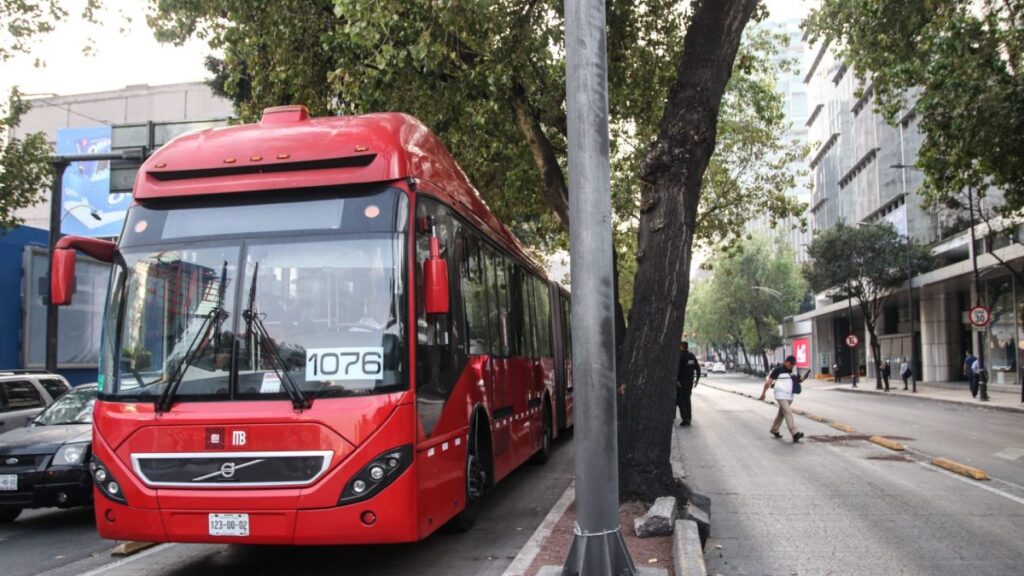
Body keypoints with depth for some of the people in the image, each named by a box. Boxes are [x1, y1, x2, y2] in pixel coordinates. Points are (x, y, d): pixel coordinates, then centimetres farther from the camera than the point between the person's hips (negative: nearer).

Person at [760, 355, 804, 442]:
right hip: (781, 396, -8)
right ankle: (795, 434, -23)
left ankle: (774, 430, 31)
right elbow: (768, 381, -7)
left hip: (789, 396, 8)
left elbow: (793, 381, 24)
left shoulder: (790, 371, 12)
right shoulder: (778, 370, -9)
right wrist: (763, 393, -8)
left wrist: (797, 380, 1)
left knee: (781, 414, 15)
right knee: (788, 413, -16)